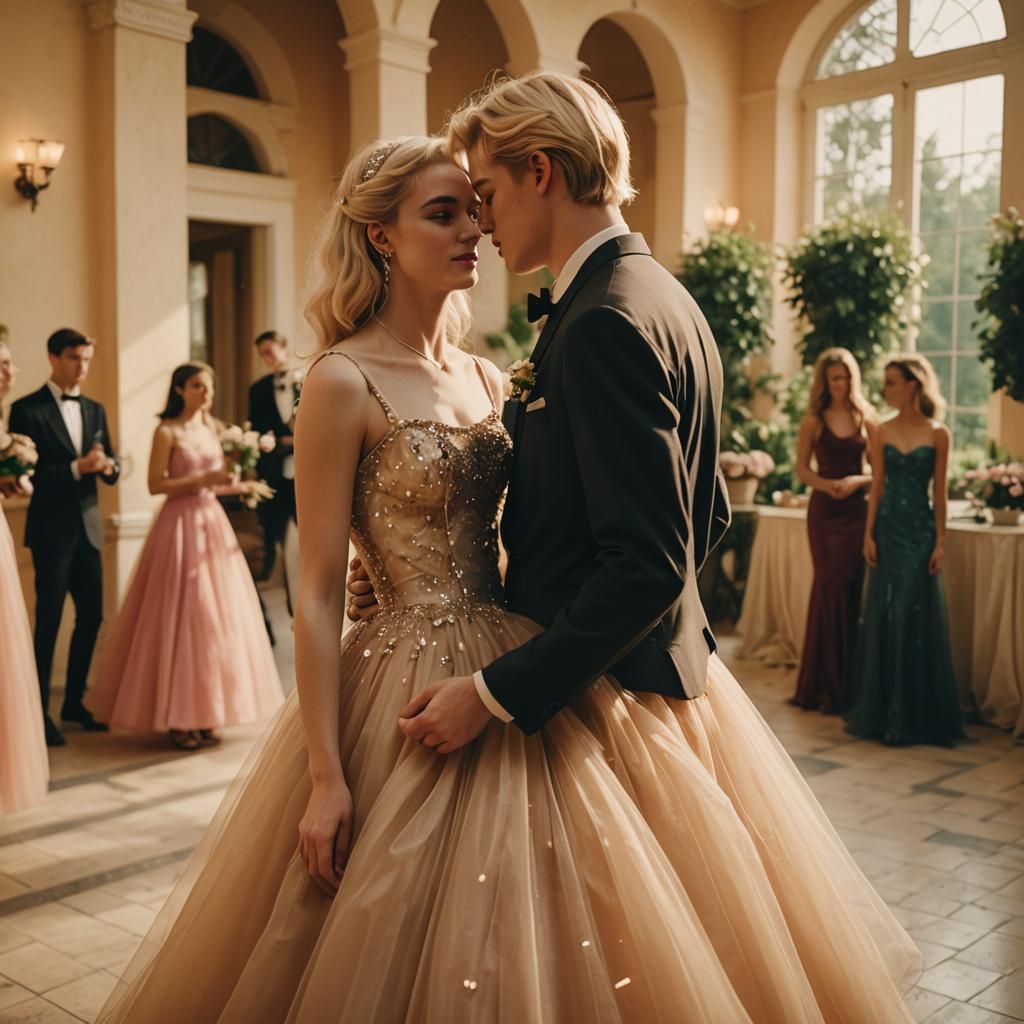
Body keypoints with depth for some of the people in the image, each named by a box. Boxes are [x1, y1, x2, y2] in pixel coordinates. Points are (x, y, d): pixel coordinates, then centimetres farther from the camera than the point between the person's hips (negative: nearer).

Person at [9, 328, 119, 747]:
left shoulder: (95, 409, 12)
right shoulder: (27, 409, -6)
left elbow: (111, 466, 11)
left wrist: (108, 466, -12)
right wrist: (76, 468, -21)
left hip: (88, 526, 6)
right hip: (51, 529, -6)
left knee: (91, 615, 9)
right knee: (48, 620, -1)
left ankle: (75, 701, 25)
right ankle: (39, 710, 9)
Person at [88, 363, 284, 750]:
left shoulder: (212, 429, 13)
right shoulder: (167, 432, -6)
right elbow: (156, 485, -12)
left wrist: (239, 486, 1)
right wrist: (204, 479, -19)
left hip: (213, 523, 7)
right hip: (181, 525, -6)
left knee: (217, 613, 5)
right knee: (180, 615, -5)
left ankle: (204, 713, 13)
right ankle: (177, 719, 3)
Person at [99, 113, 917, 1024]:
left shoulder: (485, 378, 9)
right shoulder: (344, 383, -12)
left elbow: (519, 532, 11)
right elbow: (318, 593, -13)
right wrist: (325, 776, -15)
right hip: (418, 696, -7)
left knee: (540, 950, 17)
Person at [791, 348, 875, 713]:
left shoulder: (866, 419, 4)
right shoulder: (814, 420, 2)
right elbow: (802, 469, 2)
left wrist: (856, 481, -14)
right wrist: (827, 485, -15)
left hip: (857, 509, 1)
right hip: (824, 511, -1)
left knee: (852, 589, 1)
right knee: (829, 586, -3)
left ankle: (847, 682, 11)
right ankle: (826, 686, 7)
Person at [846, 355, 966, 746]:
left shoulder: (937, 435, -2)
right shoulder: (883, 432, 5)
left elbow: (939, 491, -2)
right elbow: (877, 486, 5)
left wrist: (940, 541, -6)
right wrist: (868, 534, -2)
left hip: (920, 530, -2)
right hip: (888, 527, 3)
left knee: (915, 618, -1)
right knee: (882, 616, 5)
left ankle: (915, 714, 9)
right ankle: (880, 710, 16)